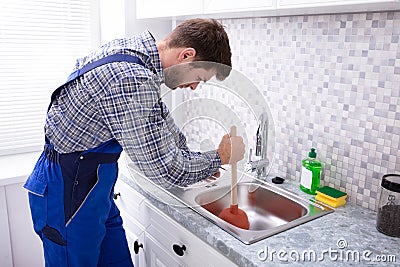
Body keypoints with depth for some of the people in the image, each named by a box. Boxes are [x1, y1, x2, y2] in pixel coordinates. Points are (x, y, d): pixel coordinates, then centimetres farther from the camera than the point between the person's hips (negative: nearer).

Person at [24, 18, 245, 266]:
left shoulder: (132, 47, -1)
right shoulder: (132, 81, -32)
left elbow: (158, 114, 16)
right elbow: (165, 169, -25)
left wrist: (194, 160, 19)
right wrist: (221, 156, -8)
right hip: (68, 193, -9)